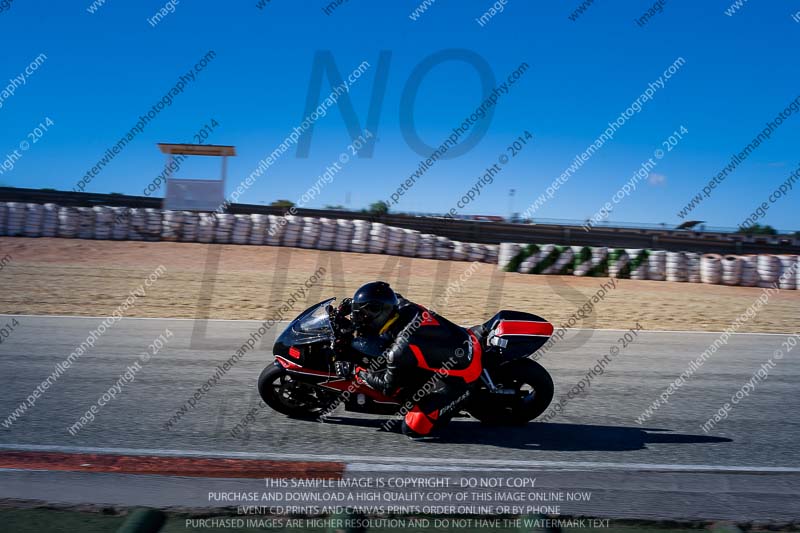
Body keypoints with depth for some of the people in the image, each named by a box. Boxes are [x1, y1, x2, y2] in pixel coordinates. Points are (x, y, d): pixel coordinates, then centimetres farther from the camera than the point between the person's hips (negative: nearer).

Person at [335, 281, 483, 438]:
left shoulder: (400, 350, -27)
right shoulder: (405, 306, -7)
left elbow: (388, 387, -10)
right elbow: (387, 299, 19)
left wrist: (361, 373, 5)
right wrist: (352, 302, 14)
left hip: (461, 377, -8)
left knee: (413, 429, -7)